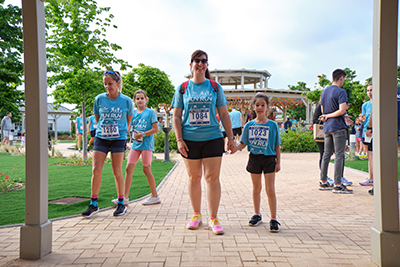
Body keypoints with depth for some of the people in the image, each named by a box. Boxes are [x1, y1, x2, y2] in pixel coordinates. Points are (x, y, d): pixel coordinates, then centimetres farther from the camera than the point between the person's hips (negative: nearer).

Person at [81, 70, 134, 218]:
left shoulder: (126, 101, -5)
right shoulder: (99, 99, -1)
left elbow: (129, 120, 11)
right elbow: (97, 118, 14)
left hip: (118, 139, -2)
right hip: (101, 138, 2)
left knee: (117, 172, 2)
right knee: (96, 170, -4)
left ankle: (121, 203, 16)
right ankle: (93, 204, 9)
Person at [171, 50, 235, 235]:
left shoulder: (215, 87, 7)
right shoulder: (182, 88, 7)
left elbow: (224, 115, 8)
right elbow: (176, 117, 5)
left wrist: (231, 138, 4)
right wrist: (179, 140, -4)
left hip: (212, 138, 0)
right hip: (190, 140, 1)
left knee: (212, 178, -2)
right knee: (194, 177, 9)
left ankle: (213, 219, 9)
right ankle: (196, 215, 25)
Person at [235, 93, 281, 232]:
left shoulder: (273, 125, -2)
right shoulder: (249, 125, 2)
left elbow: (277, 145, 2)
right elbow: (243, 144, 2)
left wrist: (278, 162, 0)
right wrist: (234, 147, -18)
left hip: (269, 159, -2)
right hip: (254, 158, 2)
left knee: (270, 189, -3)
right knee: (256, 188, 14)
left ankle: (273, 219, 6)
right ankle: (257, 215, 30)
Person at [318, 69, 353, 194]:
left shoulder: (324, 92, 15)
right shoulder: (341, 92, -9)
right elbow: (342, 110, -20)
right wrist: (328, 116, -8)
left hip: (327, 127, 8)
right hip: (338, 127, -8)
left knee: (326, 155, 11)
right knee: (339, 155, -5)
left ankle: (323, 182, 16)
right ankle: (337, 185, -3)